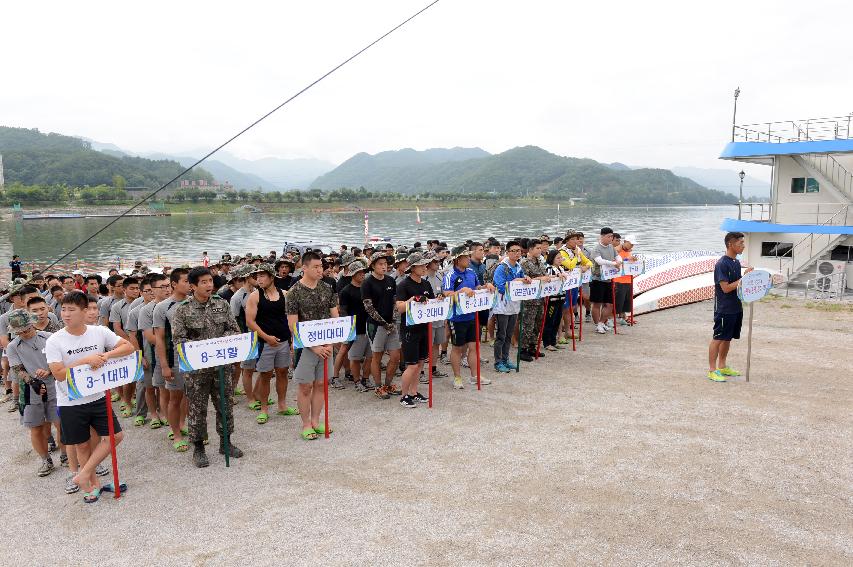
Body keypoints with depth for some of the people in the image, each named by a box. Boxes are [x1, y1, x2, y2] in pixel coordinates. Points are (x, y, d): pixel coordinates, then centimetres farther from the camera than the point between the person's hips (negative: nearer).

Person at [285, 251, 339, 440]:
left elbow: (335, 317, 6)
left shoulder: (327, 288, 3)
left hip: (326, 345, 4)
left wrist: (330, 343, -6)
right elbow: (293, 326, -12)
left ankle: (315, 421, 24)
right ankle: (306, 425, 18)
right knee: (306, 387, 4)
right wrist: (314, 347, -16)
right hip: (306, 345, -4)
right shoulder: (294, 292, -10)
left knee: (320, 384, 11)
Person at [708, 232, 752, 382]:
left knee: (728, 338, 16)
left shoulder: (737, 262, 10)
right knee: (718, 338, -3)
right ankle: (712, 370, 3)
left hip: (736, 307, 9)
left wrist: (747, 274, 1)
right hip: (724, 309, -9)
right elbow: (726, 288, -21)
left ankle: (722, 366, 27)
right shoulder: (722, 264, -18)